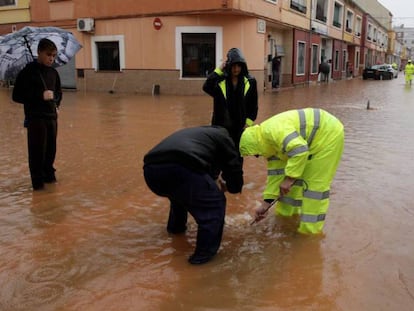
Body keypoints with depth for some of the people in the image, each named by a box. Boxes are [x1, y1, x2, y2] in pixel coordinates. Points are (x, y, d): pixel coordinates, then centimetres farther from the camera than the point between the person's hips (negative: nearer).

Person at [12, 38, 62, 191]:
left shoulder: (53, 72, 9)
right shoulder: (28, 71, -8)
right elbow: (17, 95, -11)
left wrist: (56, 102, 5)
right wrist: (40, 96, -18)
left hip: (51, 116, 6)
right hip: (35, 118, -5)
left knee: (51, 148, 10)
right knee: (37, 149, -4)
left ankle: (48, 174, 27)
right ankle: (37, 180, 8)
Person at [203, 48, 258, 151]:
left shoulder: (250, 82, -1)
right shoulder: (220, 80, -4)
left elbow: (253, 105, 3)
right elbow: (206, 87, -23)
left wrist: (249, 122, -4)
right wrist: (218, 71, -19)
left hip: (240, 126, 1)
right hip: (222, 126, -1)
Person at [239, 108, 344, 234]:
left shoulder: (274, 130, -26)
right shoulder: (269, 143, 5)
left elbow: (300, 150, -37)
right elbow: (276, 173, 9)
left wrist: (289, 178, -28)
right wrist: (266, 204, 11)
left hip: (328, 134, -10)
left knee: (315, 182, -8)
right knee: (296, 177, 15)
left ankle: (310, 229, 0)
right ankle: (288, 210, 29)